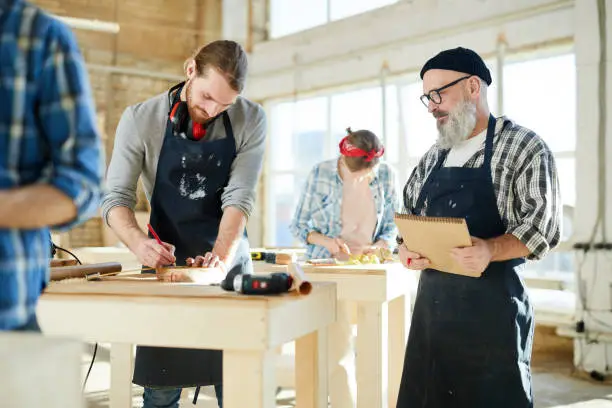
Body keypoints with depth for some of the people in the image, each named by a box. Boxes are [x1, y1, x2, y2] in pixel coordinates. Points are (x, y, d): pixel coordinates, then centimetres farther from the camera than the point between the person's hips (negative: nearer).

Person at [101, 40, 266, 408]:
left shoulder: (250, 120, -8)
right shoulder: (140, 120, -10)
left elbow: (239, 197, -13)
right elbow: (116, 198, -9)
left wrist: (221, 258, -28)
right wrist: (139, 243, -29)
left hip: (230, 260, 1)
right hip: (167, 260, 0)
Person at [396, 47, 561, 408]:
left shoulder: (523, 146, -5)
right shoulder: (433, 158, 14)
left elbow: (544, 226, -11)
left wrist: (490, 250, -28)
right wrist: (408, 249, -2)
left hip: (492, 302, -6)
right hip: (432, 298, 6)